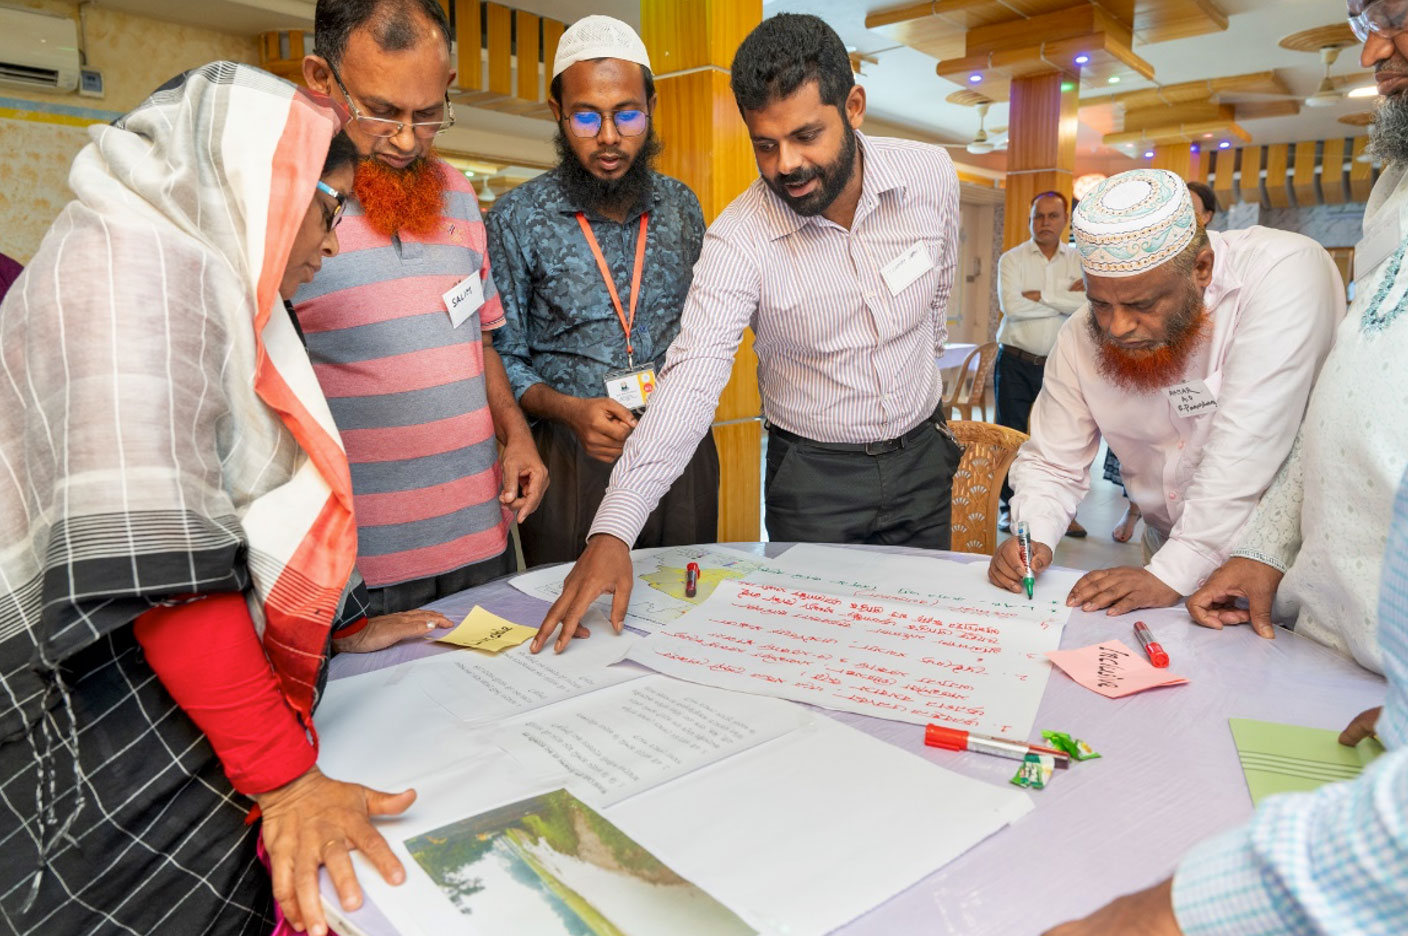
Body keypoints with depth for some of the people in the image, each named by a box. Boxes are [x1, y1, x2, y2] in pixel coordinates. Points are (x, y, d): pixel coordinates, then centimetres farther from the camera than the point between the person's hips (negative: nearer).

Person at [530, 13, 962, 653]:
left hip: (920, 456, 3)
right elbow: (691, 381, -31)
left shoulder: (931, 175, -11)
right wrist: (612, 532, -40)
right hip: (812, 474, -3)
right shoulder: (738, 240, -22)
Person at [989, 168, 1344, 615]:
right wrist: (1033, 539, -16)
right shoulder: (1083, 336, -7)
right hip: (1167, 556, 4)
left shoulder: (1285, 272, -20)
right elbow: (1052, 464, 2)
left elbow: (1247, 451, -27)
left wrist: (1172, 573, -29)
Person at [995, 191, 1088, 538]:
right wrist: (1066, 298, -10)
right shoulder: (1011, 259, 1)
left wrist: (1039, 296, -15)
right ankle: (1011, 506, 17)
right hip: (1016, 362, -1)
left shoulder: (1080, 261, 6)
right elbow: (1010, 306, -16)